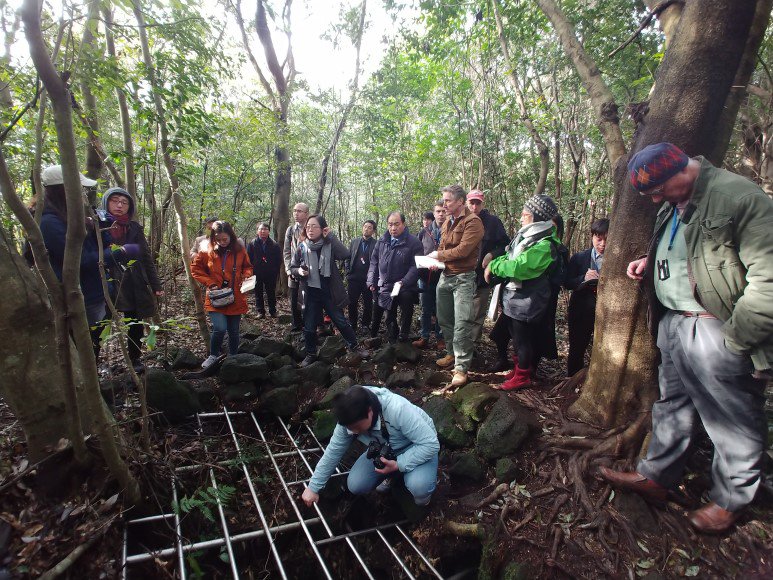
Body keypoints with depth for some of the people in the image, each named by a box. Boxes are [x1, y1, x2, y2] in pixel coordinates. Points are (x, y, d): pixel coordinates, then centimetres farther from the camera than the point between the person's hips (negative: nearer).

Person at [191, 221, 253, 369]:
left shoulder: (239, 250, -2)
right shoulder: (207, 251, -5)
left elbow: (247, 267, 13)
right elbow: (195, 268, 3)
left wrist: (246, 276, -8)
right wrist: (210, 283, -8)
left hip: (236, 299, 2)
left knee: (233, 331, 12)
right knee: (220, 329, -18)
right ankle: (213, 356, 9)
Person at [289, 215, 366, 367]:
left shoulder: (330, 245, -8)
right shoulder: (302, 247, -2)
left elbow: (345, 255, -27)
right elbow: (292, 268, 9)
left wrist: (331, 236, -24)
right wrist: (298, 271, -15)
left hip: (330, 293, -2)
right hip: (311, 294, 2)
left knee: (341, 322, 11)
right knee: (309, 326, 11)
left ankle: (353, 346, 31)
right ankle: (311, 354, 31)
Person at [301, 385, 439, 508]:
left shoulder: (399, 410, -40)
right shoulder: (349, 420, -22)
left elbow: (431, 444, -33)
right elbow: (333, 451, -8)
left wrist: (399, 465, -37)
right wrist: (313, 487, -4)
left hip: (419, 448, -5)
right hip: (383, 450, 5)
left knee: (418, 487, -33)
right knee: (355, 485, -12)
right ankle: (392, 475, 17)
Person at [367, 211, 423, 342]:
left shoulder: (413, 242, -11)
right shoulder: (382, 242, 6)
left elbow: (416, 266, -16)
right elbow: (374, 262, 12)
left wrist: (404, 282, -26)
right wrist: (372, 281, 2)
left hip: (405, 289, -5)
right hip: (385, 288, 5)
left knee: (406, 317, -2)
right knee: (390, 318, 14)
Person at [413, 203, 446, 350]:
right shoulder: (424, 232, 4)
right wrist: (421, 265, -2)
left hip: (442, 276, -3)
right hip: (425, 277, 3)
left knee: (440, 310, 8)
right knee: (425, 309, 11)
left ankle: (440, 338, 21)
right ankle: (424, 337, 21)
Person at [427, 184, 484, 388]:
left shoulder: (472, 222, -12)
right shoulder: (447, 222, 14)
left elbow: (463, 249, -21)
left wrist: (439, 255, -8)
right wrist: (436, 261, -4)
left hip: (463, 278, -8)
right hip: (445, 276, 8)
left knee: (461, 324, -9)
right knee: (445, 319, 15)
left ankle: (461, 368, -4)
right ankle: (452, 353, 33)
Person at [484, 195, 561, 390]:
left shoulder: (544, 245, -23)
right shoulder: (527, 236, 8)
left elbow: (519, 268, -29)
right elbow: (509, 257, 15)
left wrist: (494, 266, -16)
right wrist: (494, 263, -3)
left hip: (526, 302, -9)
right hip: (514, 298, 9)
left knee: (523, 339, 5)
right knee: (516, 337, 21)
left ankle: (522, 377, 21)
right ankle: (519, 368, 38)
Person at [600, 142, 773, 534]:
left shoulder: (739, 197, -18)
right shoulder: (672, 206, 10)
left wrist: (733, 339, -19)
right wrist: (650, 262, 9)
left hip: (715, 330, -8)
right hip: (673, 322, 9)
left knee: (733, 422, 8)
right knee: (671, 406, 20)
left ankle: (729, 500, 29)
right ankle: (655, 476, 35)